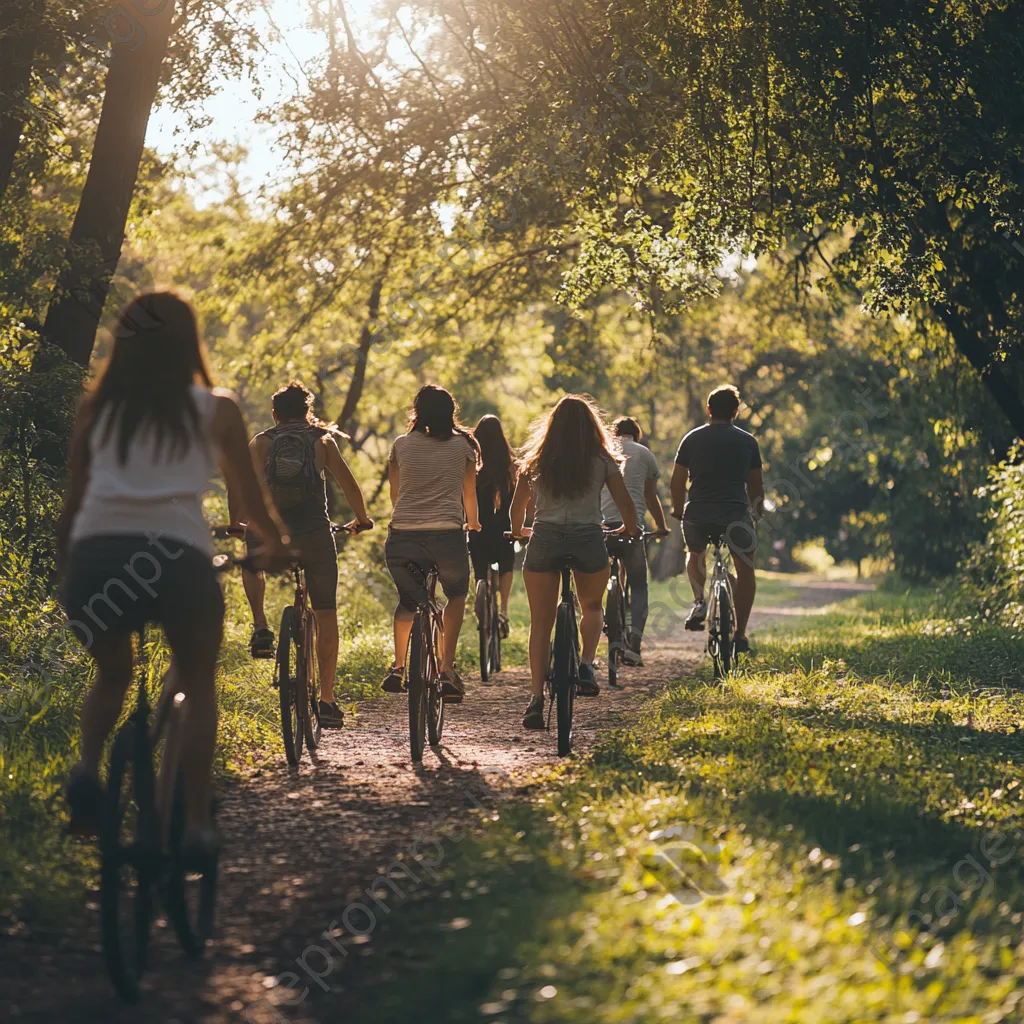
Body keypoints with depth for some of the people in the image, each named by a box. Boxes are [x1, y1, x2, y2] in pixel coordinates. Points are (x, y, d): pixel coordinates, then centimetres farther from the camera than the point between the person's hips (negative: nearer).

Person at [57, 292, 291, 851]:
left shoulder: (97, 406, 20)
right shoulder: (215, 409, 16)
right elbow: (249, 495, 24)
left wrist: (64, 569, 34)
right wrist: (275, 546, 42)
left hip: (95, 553, 2)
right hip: (177, 554, -2)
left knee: (112, 675, 26)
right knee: (198, 687, 21)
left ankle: (87, 767, -1)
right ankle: (197, 822, 12)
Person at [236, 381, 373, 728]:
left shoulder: (260, 443, 10)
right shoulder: (323, 440, 10)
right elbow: (349, 484, 5)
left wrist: (237, 523, 11)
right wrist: (362, 519, 20)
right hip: (316, 537, 0)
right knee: (326, 616, 9)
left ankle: (261, 628, 13)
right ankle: (327, 700, 6)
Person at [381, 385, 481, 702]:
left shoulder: (401, 445, 11)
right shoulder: (463, 445, 9)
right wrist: (472, 523, 40)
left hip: (402, 537, 1)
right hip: (447, 534, -1)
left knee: (407, 600, 26)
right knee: (457, 595, 24)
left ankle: (397, 667, 11)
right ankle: (447, 670, 12)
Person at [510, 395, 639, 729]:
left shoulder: (536, 461, 9)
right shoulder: (602, 461, 5)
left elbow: (517, 507, 15)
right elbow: (626, 505, 8)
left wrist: (518, 532, 36)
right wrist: (629, 531, 28)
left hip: (544, 540, 0)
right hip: (589, 541, 0)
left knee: (541, 622, 6)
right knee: (592, 607, 25)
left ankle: (536, 697, -3)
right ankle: (586, 664, 1)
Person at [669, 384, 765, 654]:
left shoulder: (692, 439, 6)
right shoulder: (748, 441, 6)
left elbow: (677, 482, 8)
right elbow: (755, 484, 13)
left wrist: (678, 509, 25)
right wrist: (757, 511, 31)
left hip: (697, 513, 1)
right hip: (736, 514, -1)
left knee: (695, 555, 31)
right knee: (745, 571, 13)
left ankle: (699, 601, 7)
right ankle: (739, 634, 7)